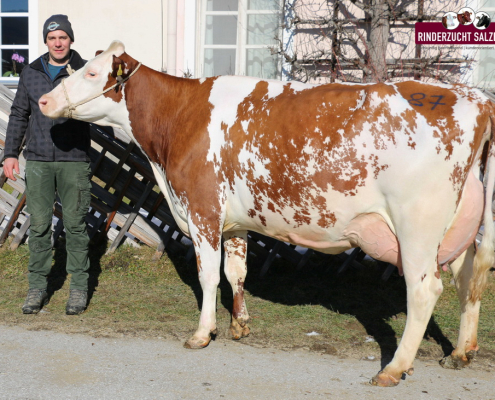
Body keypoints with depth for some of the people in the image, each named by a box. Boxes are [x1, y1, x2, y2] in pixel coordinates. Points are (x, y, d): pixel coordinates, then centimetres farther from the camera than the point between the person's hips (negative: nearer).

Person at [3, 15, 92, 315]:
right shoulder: (31, 73, 10)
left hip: (74, 160, -2)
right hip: (37, 161, 3)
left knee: (75, 225, 2)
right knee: (39, 225, 5)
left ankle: (79, 288, 12)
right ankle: (38, 287, 15)